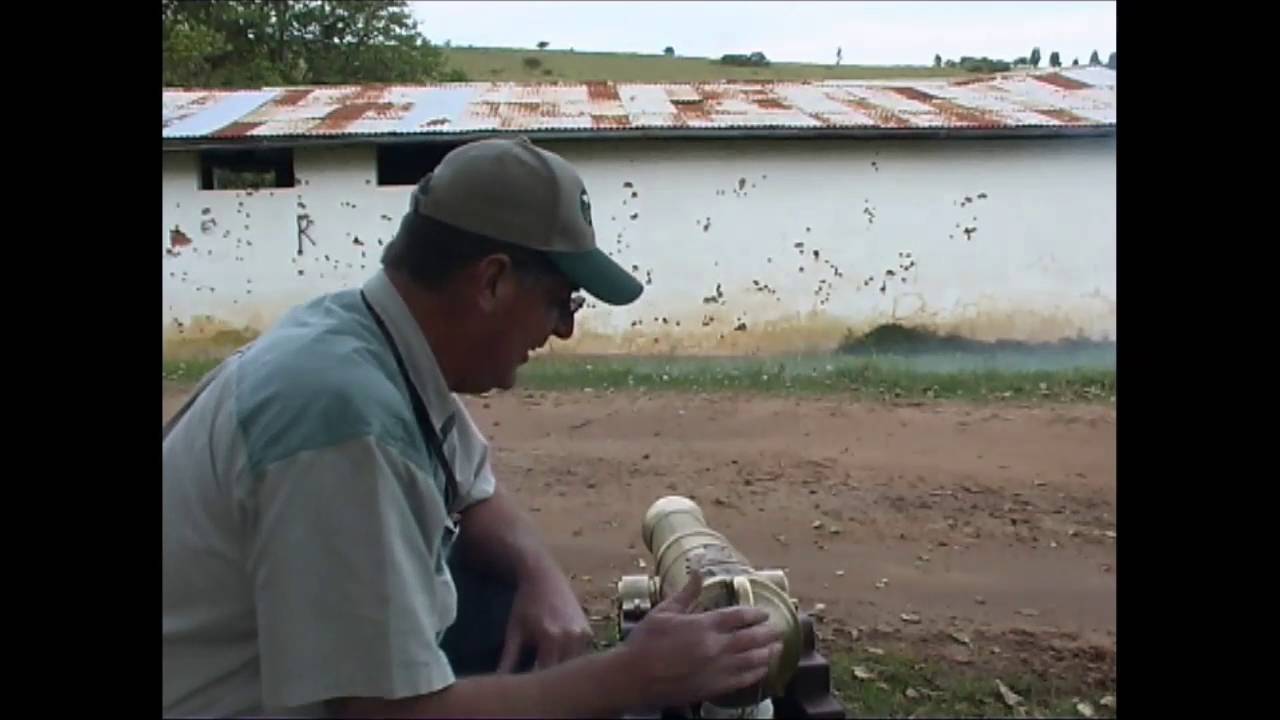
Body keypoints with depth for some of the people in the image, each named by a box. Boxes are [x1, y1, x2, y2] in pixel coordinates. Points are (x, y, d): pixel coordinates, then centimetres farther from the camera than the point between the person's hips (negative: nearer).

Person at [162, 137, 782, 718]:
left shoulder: (391, 345, -5)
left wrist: (542, 574, -7)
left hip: (276, 654, 8)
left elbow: (472, 490, 13)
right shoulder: (349, 415, -32)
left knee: (541, 615, 3)